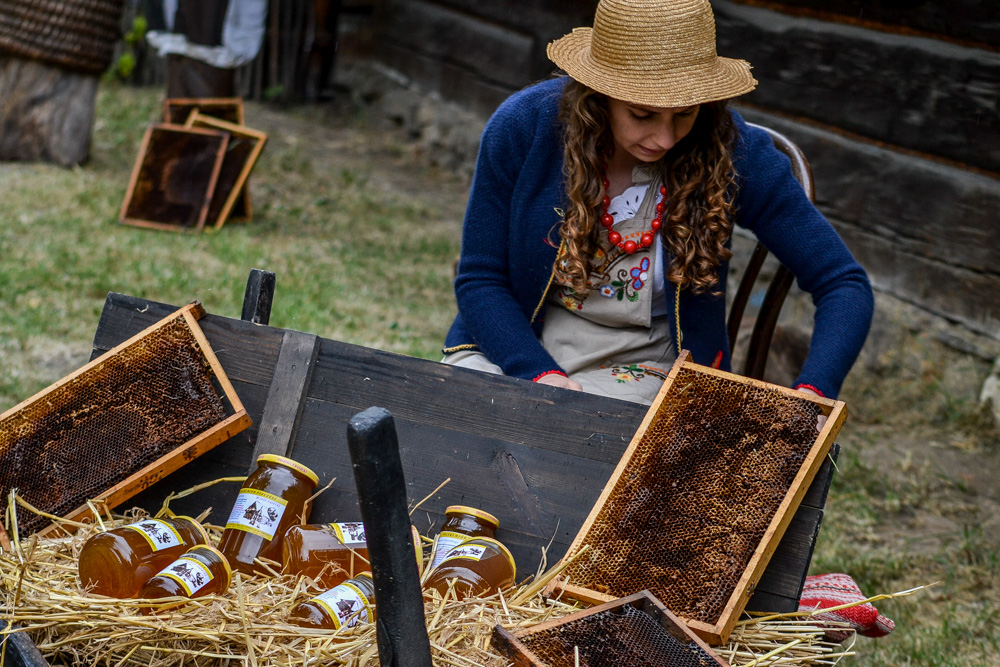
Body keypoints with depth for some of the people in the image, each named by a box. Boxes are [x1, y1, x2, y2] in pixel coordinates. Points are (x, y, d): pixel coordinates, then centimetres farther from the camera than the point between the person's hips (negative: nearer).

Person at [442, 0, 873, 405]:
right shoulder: (521, 127, -14)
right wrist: (540, 375, -20)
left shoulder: (732, 152, -15)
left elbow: (845, 285, -11)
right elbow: (479, 278, -4)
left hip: (642, 367, -1)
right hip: (511, 345, 1)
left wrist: (811, 395, -28)